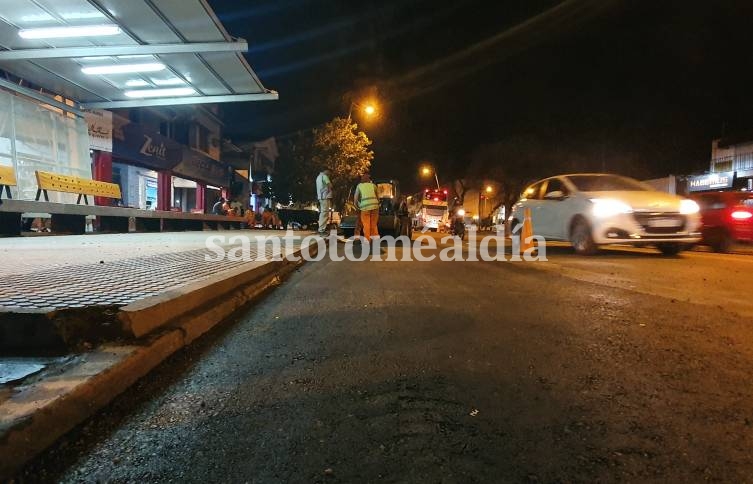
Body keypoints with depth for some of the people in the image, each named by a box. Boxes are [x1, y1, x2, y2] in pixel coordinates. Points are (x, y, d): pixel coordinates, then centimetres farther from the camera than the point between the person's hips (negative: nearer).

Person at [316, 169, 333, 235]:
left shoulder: (318, 177, 22)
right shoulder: (324, 176, -8)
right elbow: (330, 186, -11)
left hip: (320, 197, 10)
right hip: (325, 197, -10)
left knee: (322, 213, 13)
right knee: (324, 213, -11)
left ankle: (322, 229, 16)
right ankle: (322, 230, -15)